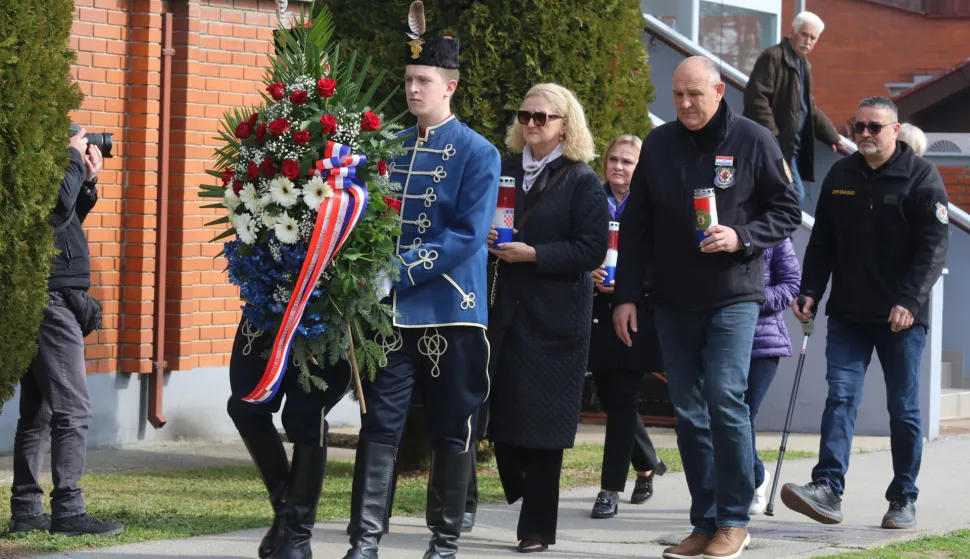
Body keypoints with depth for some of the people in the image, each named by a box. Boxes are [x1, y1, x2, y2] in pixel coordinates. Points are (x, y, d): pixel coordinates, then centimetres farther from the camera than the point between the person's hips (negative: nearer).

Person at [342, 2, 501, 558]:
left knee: (453, 431, 5)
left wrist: (399, 272, -19)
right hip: (391, 310, 4)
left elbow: (468, 235, -13)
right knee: (380, 424, -1)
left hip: (451, 311, -4)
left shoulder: (479, 154, -5)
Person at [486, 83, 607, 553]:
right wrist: (489, 239, -2)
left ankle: (538, 527, 5)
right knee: (501, 413, 0)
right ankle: (521, 490, 23)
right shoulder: (506, 172, 11)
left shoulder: (582, 181, -4)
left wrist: (533, 254, -18)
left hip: (555, 319, -5)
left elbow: (592, 249, -11)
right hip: (509, 310, 5)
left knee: (541, 423, -2)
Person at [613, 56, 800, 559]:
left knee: (725, 400, -13)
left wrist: (742, 237, -16)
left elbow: (787, 211, 1)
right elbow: (636, 226, 10)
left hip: (733, 297, -4)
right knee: (689, 413, 5)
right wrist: (625, 295, 5)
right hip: (673, 302, 4)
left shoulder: (753, 141, -3)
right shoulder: (658, 145, 7)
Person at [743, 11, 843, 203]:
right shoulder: (773, 57, -10)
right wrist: (771, 138, -22)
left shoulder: (804, 65, 19)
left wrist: (832, 136, 19)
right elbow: (756, 98, -18)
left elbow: (811, 110, 28)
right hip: (775, 144, -9)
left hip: (791, 145, 9)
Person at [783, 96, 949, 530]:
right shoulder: (839, 176, 10)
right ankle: (828, 488, -18)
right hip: (848, 314, 3)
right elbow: (823, 243, 15)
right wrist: (810, 292, 2)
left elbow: (934, 246, -11)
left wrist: (909, 301, -22)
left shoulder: (921, 177, -4)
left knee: (903, 409, 5)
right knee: (840, 396, -10)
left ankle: (903, 499, 13)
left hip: (902, 318, -3)